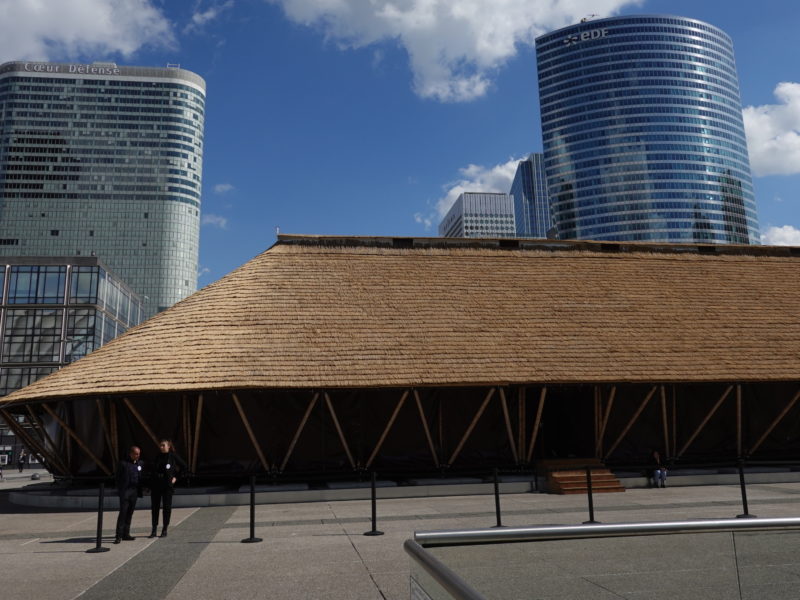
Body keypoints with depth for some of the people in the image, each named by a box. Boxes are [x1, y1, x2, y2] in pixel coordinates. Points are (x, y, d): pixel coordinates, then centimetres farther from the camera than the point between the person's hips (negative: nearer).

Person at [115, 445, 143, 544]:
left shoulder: (140, 463, 12)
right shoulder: (123, 463, -4)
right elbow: (118, 478, -3)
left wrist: (140, 491, 10)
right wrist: (119, 490, -8)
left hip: (134, 491, 5)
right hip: (125, 491, -5)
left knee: (130, 513, 7)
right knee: (123, 513, -9)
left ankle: (126, 534, 14)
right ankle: (119, 536, -6)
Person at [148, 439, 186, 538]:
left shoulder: (173, 456, -4)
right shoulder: (157, 456, 6)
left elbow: (184, 467, 5)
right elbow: (153, 470, 12)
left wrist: (176, 477, 1)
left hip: (167, 485, -3)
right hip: (155, 485, 3)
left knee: (167, 507, 2)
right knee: (154, 507, 5)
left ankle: (164, 530, 12)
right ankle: (154, 529, 13)